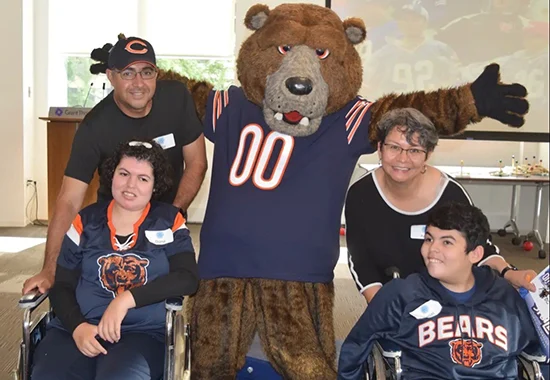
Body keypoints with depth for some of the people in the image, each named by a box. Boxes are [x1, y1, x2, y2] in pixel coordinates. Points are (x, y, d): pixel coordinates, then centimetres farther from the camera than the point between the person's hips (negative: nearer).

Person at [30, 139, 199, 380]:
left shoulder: (169, 221, 4)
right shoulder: (86, 221, 10)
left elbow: (188, 279, -8)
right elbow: (62, 287, 9)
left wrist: (126, 299, -17)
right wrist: (78, 326, -10)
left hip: (144, 332, -1)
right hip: (78, 329, 2)